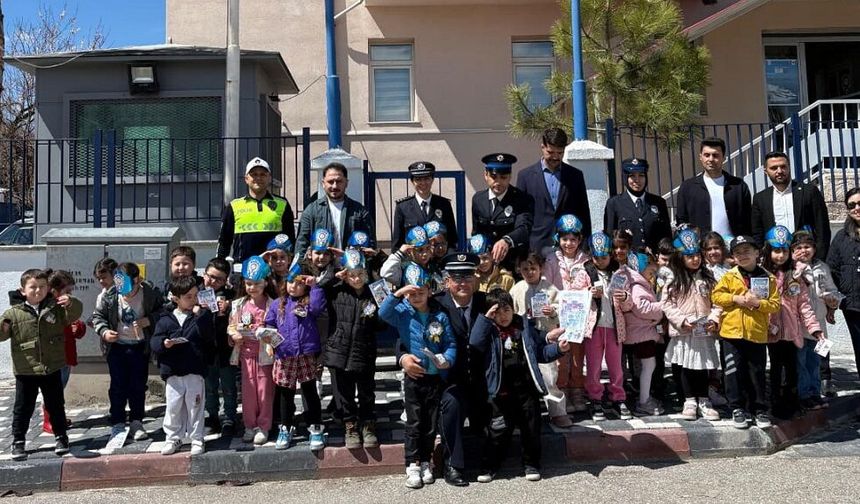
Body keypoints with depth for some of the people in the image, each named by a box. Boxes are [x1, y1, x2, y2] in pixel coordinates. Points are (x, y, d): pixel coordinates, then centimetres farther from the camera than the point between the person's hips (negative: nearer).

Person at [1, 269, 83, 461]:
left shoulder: (56, 308, 1)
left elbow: (74, 315, -3)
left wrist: (71, 303, -24)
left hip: (52, 368, 1)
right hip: (25, 371, -1)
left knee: (56, 406, 11)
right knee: (23, 408, 9)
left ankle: (60, 437, 24)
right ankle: (18, 442, 22)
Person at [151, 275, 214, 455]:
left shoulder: (201, 317, 2)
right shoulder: (165, 321, 3)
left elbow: (209, 336, -12)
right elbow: (154, 342, 1)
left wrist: (200, 316, -18)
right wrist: (164, 344, -20)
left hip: (195, 372, -1)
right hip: (172, 373, 1)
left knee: (195, 407, 6)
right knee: (173, 408, 9)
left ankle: (196, 439, 18)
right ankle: (172, 438, 25)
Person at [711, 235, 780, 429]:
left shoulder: (768, 278, 4)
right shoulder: (729, 276, 4)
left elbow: (775, 304, -1)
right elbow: (716, 295, -1)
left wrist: (758, 303, -17)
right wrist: (736, 299, -13)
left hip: (757, 333, 0)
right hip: (732, 332, 0)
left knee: (757, 373, 8)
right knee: (734, 373, 3)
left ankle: (759, 409, 22)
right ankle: (738, 409, 14)